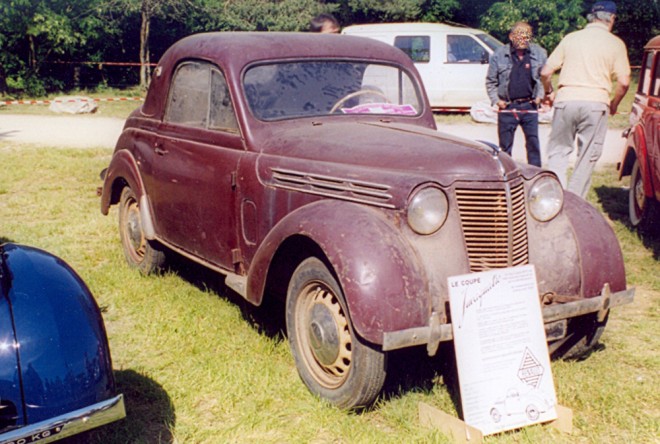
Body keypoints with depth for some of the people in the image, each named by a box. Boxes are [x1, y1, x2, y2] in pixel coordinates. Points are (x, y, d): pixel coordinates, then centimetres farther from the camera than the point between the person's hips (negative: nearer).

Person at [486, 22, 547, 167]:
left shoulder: (539, 54, 4)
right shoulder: (499, 55, 0)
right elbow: (490, 81, 6)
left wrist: (540, 95, -1)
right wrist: (496, 100, -5)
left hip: (529, 107, 1)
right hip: (507, 107, -1)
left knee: (533, 144, 1)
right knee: (505, 146, 6)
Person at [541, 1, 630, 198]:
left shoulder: (570, 38, 10)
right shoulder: (615, 44, 4)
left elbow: (545, 72, 8)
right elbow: (623, 82, -3)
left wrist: (549, 92, 25)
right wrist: (614, 104, 14)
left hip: (566, 100, 2)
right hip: (596, 103, -2)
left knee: (558, 152, 11)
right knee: (587, 158, 8)